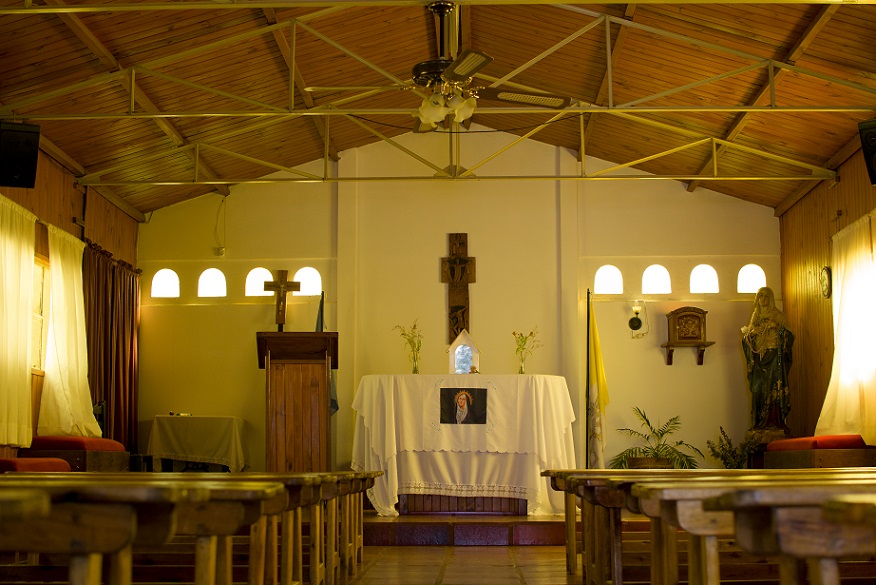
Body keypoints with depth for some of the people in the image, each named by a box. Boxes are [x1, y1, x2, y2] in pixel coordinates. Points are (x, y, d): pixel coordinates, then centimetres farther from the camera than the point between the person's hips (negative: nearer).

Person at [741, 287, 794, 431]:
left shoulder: (778, 316, 2)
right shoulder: (755, 316, 17)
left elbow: (787, 337, -3)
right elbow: (748, 339, 18)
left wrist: (776, 327, -19)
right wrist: (750, 333, -4)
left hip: (774, 355, -5)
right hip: (759, 356, 5)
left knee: (773, 388, -10)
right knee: (759, 388, 1)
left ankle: (775, 421, -10)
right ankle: (760, 421, 3)